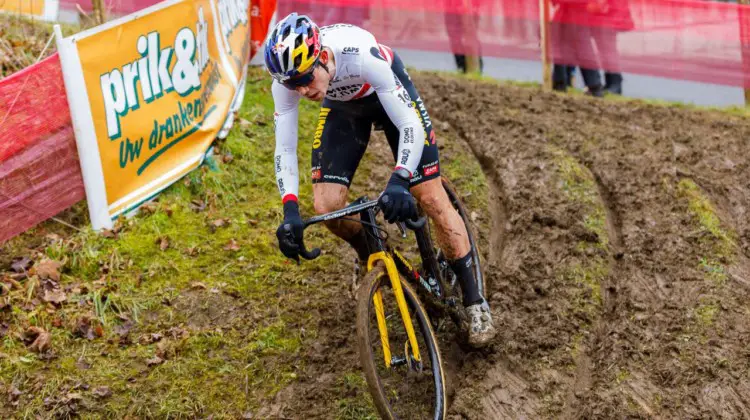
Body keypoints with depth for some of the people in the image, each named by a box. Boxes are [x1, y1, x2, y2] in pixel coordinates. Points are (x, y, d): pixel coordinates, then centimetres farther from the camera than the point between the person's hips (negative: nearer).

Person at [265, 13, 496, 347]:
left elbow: (411, 125, -40)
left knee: (431, 197, -10)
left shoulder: (363, 54, -43)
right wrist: (290, 211, -38)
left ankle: (474, 302, 2)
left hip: (388, 93, -3)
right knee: (326, 207, -11)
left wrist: (398, 181, -56)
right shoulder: (286, 81, -31)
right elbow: (284, 149, -24)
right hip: (343, 105, 4)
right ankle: (370, 255, 23)